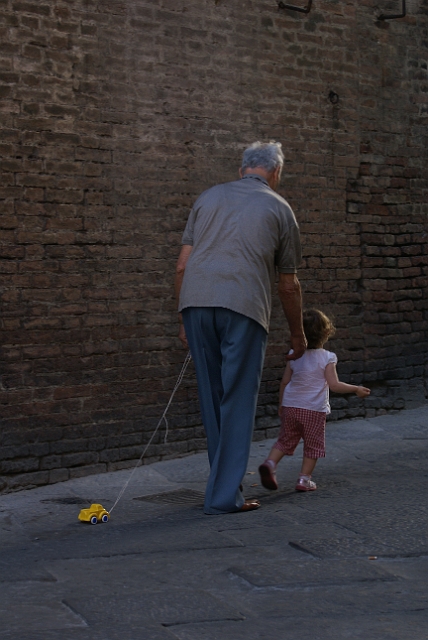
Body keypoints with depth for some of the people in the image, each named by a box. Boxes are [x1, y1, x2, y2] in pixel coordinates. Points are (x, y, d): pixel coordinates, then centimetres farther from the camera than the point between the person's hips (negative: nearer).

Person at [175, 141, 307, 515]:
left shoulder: (209, 198, 20)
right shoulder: (278, 208, 13)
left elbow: (182, 266, 14)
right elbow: (288, 285, 15)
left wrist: (184, 320, 20)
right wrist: (297, 333, 27)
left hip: (196, 302, 4)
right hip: (244, 307, -4)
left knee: (212, 399, 14)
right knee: (238, 402, 2)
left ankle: (227, 480, 26)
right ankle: (224, 495, 2)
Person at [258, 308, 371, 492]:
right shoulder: (327, 358, -10)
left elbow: (284, 382, 8)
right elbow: (334, 385, -15)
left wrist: (281, 405, 20)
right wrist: (356, 389, -3)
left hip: (291, 406, 4)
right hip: (314, 408, -4)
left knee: (285, 440, 14)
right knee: (312, 445, 9)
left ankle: (270, 462, -7)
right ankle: (304, 479, 7)